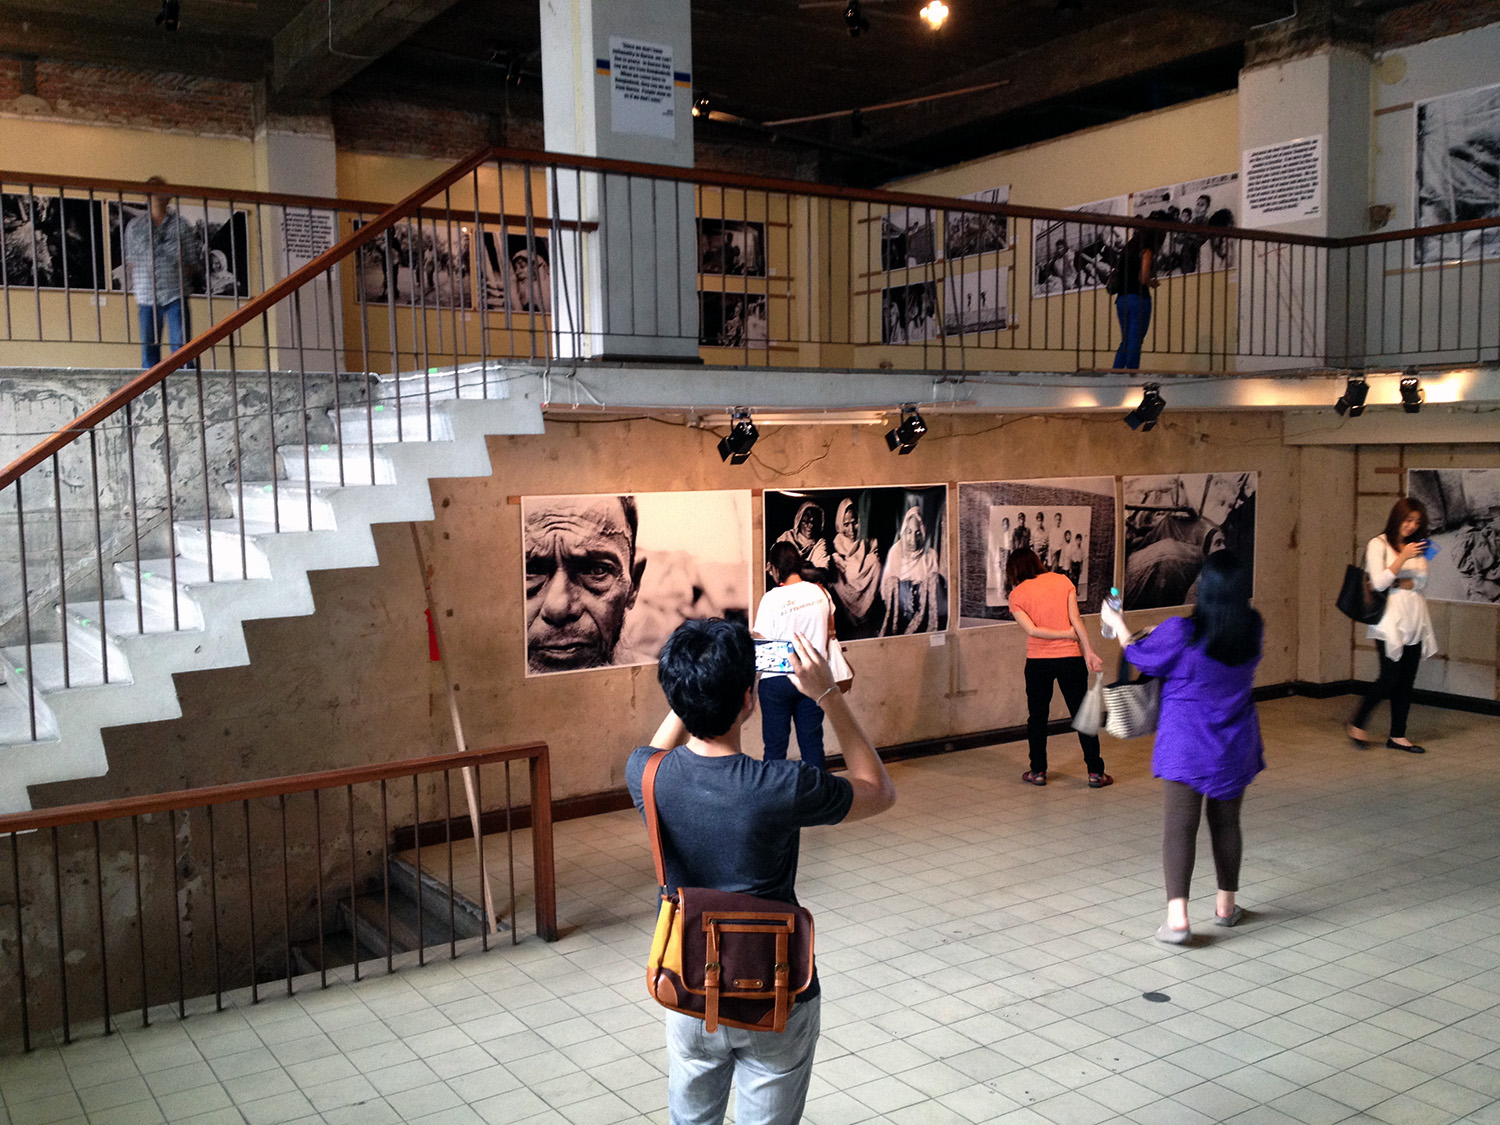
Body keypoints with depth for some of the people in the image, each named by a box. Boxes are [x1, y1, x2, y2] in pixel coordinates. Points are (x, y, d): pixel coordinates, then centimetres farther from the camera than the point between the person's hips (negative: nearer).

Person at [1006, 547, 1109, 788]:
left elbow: (1031, 630, -12)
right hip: (1070, 658, 1)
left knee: (1037, 717, 13)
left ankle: (1038, 772, 17)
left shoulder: (1017, 594, -2)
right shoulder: (1062, 580, 2)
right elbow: (1076, 619, -5)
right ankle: (1095, 773, 9)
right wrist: (1089, 651, -5)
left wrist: (1067, 633, -4)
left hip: (1037, 661, -1)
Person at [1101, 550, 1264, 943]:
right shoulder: (1253, 630, -7)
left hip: (1186, 745, -4)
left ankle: (1177, 917, -11)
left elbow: (1140, 657, -3)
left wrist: (1117, 623, 16)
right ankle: (1226, 905, 31)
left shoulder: (1180, 633, -21)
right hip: (1235, 745, 4)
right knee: (1226, 822, 18)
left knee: (1179, 827, -2)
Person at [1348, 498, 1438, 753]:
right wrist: (1403, 558, -19)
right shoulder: (1379, 545, -3)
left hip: (1415, 620, 6)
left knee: (1407, 681, 5)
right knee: (1389, 678, -10)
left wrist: (1400, 583, -11)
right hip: (1391, 619, -6)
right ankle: (1357, 725, 7)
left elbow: (1422, 581, 6)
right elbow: (1378, 583, -12)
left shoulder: (1417, 546, 14)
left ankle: (1397, 735, 13)